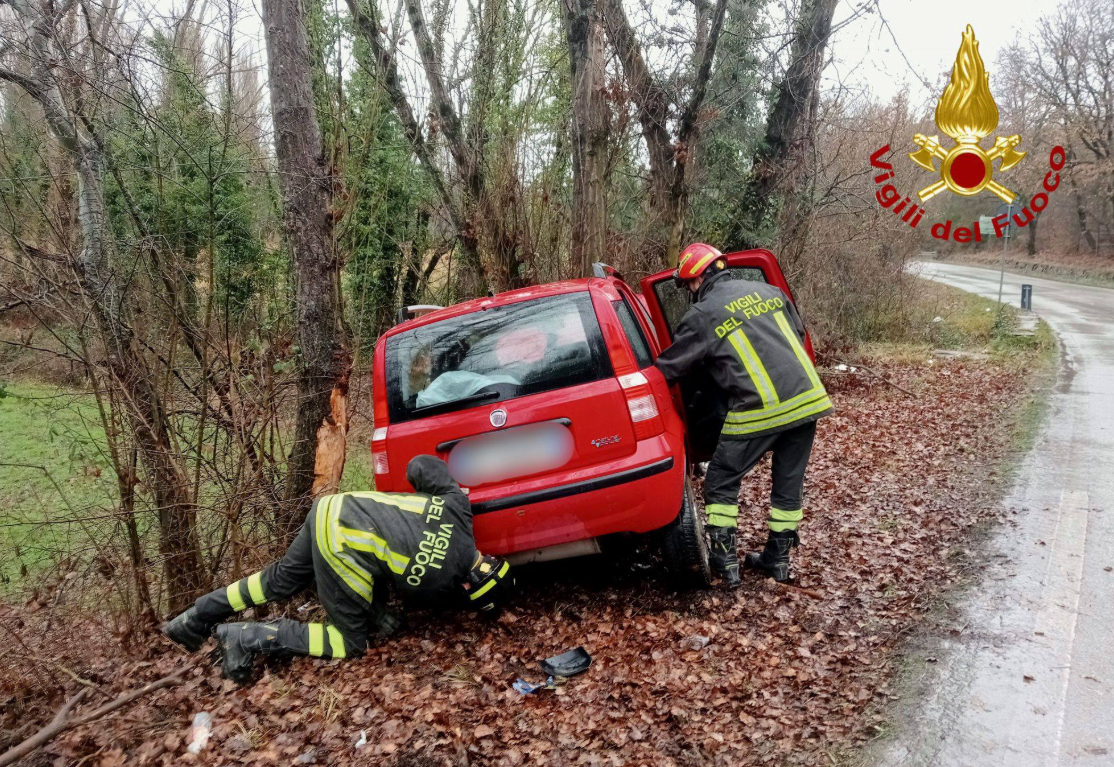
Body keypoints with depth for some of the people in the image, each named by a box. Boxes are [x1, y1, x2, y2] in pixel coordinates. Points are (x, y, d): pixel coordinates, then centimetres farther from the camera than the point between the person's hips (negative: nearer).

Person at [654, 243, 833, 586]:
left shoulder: (702, 314, -1)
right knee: (789, 484, 18)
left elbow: (669, 367, 6)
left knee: (720, 483, 11)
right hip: (807, 399, 6)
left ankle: (725, 562, 11)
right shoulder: (768, 291, 15)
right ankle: (778, 558, 27)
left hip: (760, 410, -6)